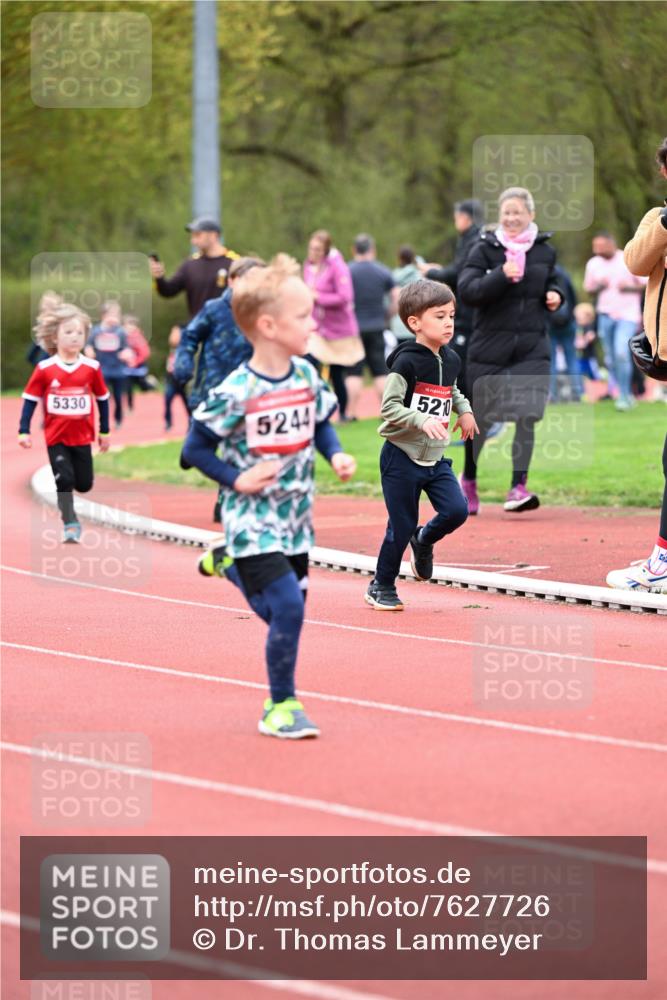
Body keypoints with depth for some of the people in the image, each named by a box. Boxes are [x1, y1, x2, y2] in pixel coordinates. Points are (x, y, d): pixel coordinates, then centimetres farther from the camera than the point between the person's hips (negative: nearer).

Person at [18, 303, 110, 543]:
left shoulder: (92, 368, -7)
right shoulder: (44, 369, -11)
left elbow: (103, 399, 4)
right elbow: (30, 399, -4)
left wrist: (105, 432, 10)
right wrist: (23, 431, -7)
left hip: (82, 437, 2)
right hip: (56, 437, -2)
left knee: (84, 484, 9)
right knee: (65, 480, -8)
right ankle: (70, 524, 6)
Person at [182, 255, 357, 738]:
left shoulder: (306, 376, -1)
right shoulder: (236, 393, -19)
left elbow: (321, 424, 16)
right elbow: (195, 448, -11)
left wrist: (336, 455, -3)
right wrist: (238, 480, -19)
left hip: (295, 517, 7)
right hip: (253, 521, -7)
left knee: (283, 612, 13)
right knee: (288, 609, -15)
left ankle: (230, 564, 41)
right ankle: (281, 705, 1)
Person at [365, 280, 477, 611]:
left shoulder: (451, 360, 6)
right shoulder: (407, 362, -16)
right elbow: (389, 407, -20)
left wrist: (464, 410, 10)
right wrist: (423, 420, -31)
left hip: (435, 458, 6)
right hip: (402, 456, -6)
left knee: (457, 510, -10)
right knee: (401, 526, -1)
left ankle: (423, 541, 22)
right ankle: (381, 586, 19)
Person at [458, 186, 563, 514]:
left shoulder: (545, 252, 8)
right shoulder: (484, 249, -4)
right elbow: (466, 290, -15)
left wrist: (554, 295, 3)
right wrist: (501, 275, -27)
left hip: (532, 347, 2)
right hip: (490, 345, -2)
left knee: (527, 417, -10)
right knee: (482, 417, 8)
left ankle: (518, 487, -6)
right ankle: (468, 478, 29)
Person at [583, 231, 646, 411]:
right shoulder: (593, 264, 6)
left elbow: (646, 285, -1)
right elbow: (589, 289, 17)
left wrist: (629, 288, -18)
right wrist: (599, 287, -6)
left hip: (627, 315, -5)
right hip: (605, 315, 5)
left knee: (621, 352, -20)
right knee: (611, 359, 5)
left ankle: (624, 397, -11)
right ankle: (626, 395, 19)